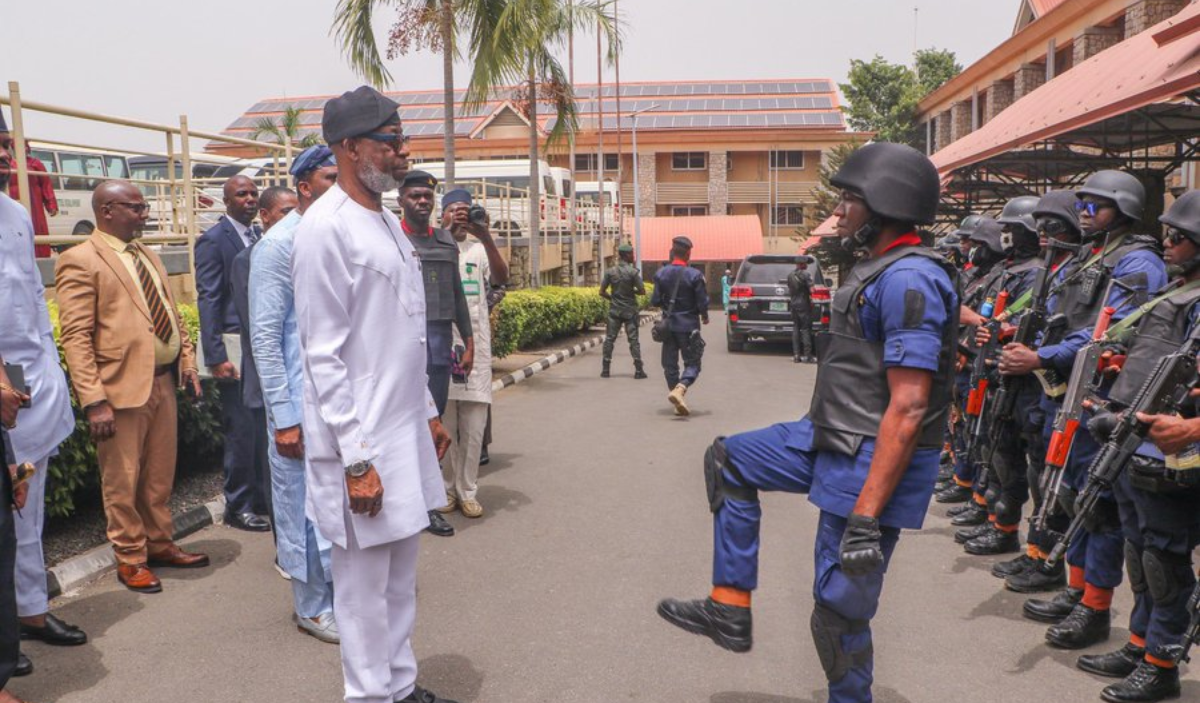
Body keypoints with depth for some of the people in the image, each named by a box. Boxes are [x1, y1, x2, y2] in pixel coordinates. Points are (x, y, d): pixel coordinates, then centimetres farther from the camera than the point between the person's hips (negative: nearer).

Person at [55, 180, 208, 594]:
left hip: (163, 382, 7)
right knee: (123, 481, 5)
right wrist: (93, 400, -20)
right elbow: (76, 337, -14)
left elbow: (172, 316, 20)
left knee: (160, 477, 16)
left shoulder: (149, 257, 15)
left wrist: (187, 363, 10)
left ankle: (160, 545, 30)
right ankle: (130, 559, 20)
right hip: (122, 388, -7)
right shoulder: (80, 260, -9)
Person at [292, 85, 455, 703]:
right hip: (360, 441, -9)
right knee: (364, 583, 4)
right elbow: (323, 355, -17)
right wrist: (356, 459, -19)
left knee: (400, 573, 18)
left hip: (405, 428, 9)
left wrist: (427, 413, 18)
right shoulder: (325, 228, -14)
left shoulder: (388, 222, 13)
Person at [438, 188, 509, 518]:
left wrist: (486, 238, -20)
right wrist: (448, 233, -27)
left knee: (473, 426, 4)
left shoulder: (479, 249, 10)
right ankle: (447, 488, 18)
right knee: (444, 424, 5)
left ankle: (468, 491, 14)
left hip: (475, 344, 2)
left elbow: (501, 277, -7)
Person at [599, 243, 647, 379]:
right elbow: (642, 291, -11)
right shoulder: (633, 272, -9)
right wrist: (632, 291, 8)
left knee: (609, 338, 7)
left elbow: (602, 292, -1)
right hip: (630, 310, -2)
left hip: (614, 310, 2)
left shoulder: (610, 272, -1)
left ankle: (605, 369, 7)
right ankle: (639, 370, 1)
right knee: (633, 339, 2)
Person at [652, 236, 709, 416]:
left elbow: (655, 301, -2)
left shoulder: (661, 274, -3)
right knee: (692, 364, 4)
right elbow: (703, 302, -11)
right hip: (688, 325, -3)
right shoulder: (694, 275, -12)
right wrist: (704, 316, 10)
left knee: (670, 364, 12)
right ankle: (679, 389, -23)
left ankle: (679, 403, 13)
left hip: (669, 325, 3)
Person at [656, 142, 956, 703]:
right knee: (727, 460, 17)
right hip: (834, 439, 11)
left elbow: (908, 409, -26)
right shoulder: (879, 270, 12)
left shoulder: (909, 280, -20)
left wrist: (866, 514, -28)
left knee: (840, 607, -2)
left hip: (875, 462, -11)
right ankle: (730, 610, 20)